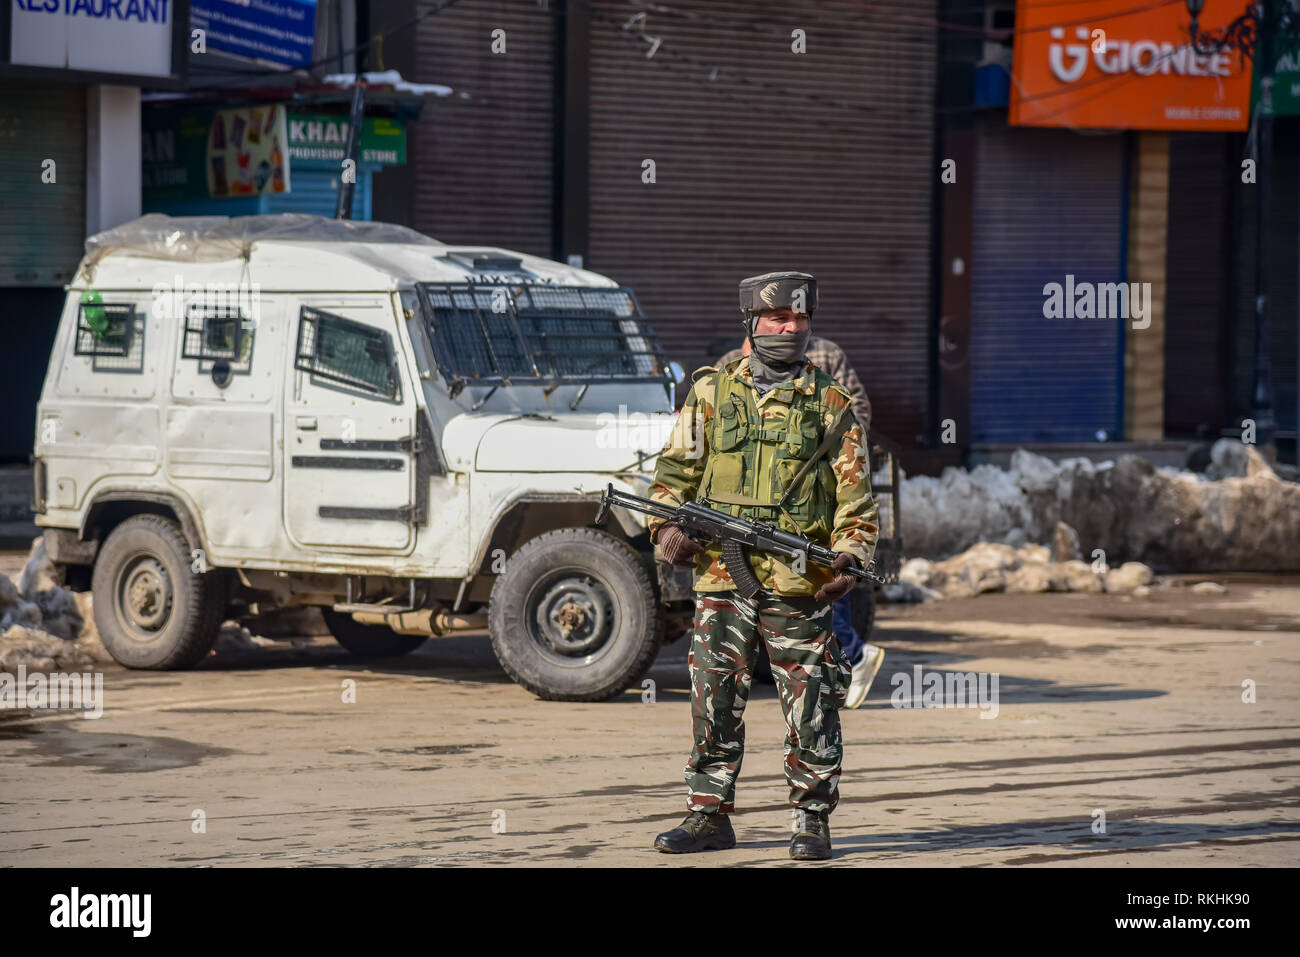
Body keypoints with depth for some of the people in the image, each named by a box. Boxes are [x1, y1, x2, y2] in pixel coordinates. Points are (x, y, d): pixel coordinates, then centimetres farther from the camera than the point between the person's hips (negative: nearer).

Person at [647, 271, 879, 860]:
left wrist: (848, 557, -8)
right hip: (722, 575, 1)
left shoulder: (830, 403, 6)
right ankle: (709, 816, 13)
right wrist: (667, 527, -4)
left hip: (799, 584, -1)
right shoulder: (711, 392, 9)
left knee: (810, 709, 0)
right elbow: (676, 468, 12)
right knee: (715, 701, 4)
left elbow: (854, 490, 5)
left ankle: (812, 822, 9)